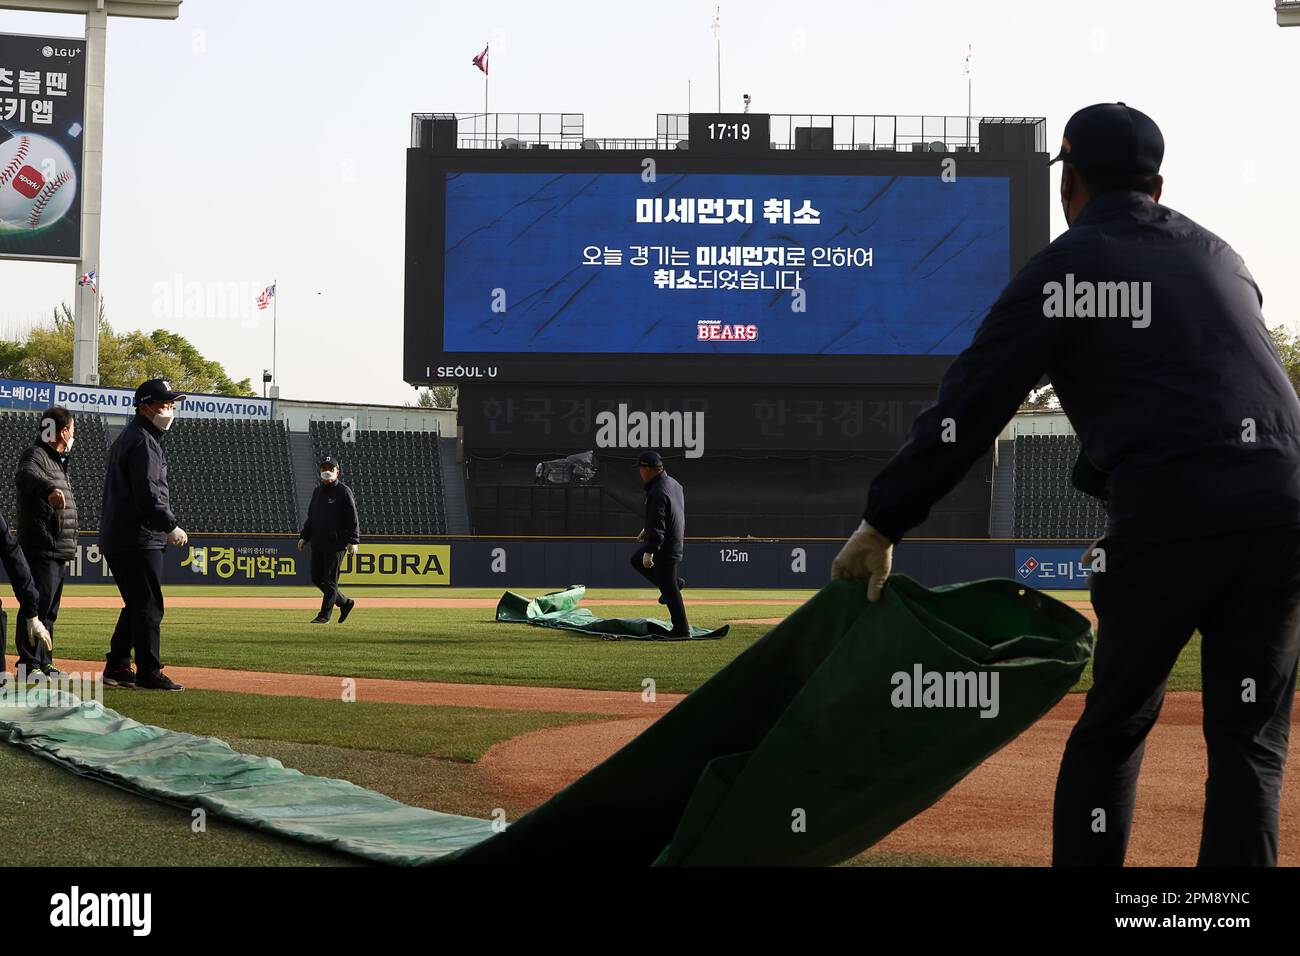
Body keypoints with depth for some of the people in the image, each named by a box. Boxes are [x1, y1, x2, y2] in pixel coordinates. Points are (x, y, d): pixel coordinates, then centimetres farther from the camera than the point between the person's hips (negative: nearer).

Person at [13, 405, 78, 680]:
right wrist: (50, 489, -53)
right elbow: (24, 476, -35)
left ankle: (43, 663, 20)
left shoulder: (57, 461, 21)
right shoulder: (36, 455, -10)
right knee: (38, 604, -11)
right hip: (41, 547, -10)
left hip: (58, 551, 10)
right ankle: (29, 664, -10)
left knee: (49, 608, 14)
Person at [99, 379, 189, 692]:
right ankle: (149, 673, -7)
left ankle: (117, 668, 19)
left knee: (137, 605, 16)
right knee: (149, 606, -8)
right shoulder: (143, 441, -13)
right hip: (137, 539, -11)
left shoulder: (127, 438, 21)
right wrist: (171, 526, -16)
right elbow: (147, 494, -22)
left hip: (116, 537, 11)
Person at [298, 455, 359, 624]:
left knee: (330, 580, -5)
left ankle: (324, 615, 0)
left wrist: (353, 541, -19)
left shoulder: (343, 492, -5)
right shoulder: (317, 491, 17)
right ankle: (345, 602, 23)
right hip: (317, 543, 8)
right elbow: (310, 517, 24)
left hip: (335, 543, -8)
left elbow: (353, 519, -10)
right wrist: (304, 537, 14)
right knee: (317, 578, 9)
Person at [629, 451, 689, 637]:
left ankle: (681, 629, 7)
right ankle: (675, 582, 24)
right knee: (637, 560, 25)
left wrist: (649, 552, -26)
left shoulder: (657, 492, -26)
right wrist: (647, 530, 29)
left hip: (666, 546, -10)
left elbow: (657, 526, -28)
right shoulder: (673, 483, 5)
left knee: (669, 588, 0)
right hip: (676, 539, 10)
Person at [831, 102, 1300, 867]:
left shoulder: (1064, 268, 8)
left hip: (1168, 513, -4)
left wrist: (882, 526, 6)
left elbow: (968, 409, 3)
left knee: (1115, 724, 14)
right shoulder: (1219, 256, 25)